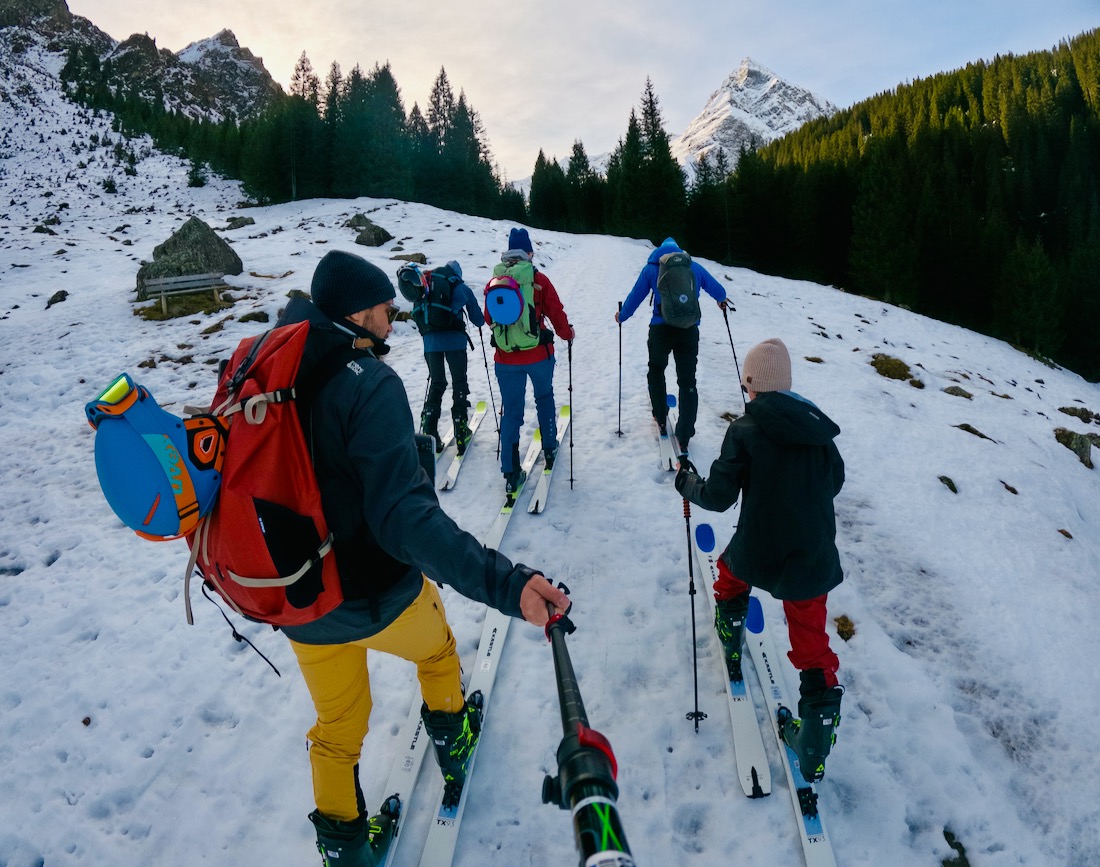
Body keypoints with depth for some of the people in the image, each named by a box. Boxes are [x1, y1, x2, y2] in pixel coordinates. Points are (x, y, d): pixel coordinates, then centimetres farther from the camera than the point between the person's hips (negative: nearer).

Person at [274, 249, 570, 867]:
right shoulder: (368, 383, -26)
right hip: (381, 598, -5)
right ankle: (453, 740, 55)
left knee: (338, 729, 27)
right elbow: (404, 515, -38)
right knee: (437, 649, 30)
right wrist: (504, 581, -47)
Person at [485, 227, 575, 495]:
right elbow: (556, 313, -3)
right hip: (538, 354, -1)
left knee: (511, 412, 7)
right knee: (544, 397, 25)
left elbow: (488, 317, 13)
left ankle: (510, 473, 5)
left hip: (505, 359, 1)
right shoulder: (538, 280, -8)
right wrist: (567, 333, 17)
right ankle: (549, 449, 36)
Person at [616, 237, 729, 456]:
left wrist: (622, 316, 26)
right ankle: (684, 438, 3)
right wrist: (722, 300, 47)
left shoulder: (651, 268, 4)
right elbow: (716, 289, 24)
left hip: (661, 329, -1)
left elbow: (636, 296, 8)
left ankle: (661, 419, 26)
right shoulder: (694, 267, 10)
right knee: (688, 382, 6)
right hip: (689, 330, 1)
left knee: (656, 371, 24)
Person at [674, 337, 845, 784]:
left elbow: (718, 497, -13)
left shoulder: (744, 430, -15)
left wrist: (687, 481, 6)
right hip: (813, 561, 3)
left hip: (757, 554, -2)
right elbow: (833, 483, 13)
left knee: (730, 572, 33)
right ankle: (814, 751, 15)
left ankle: (731, 648, 53)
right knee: (813, 650, 12)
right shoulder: (819, 428, -1)